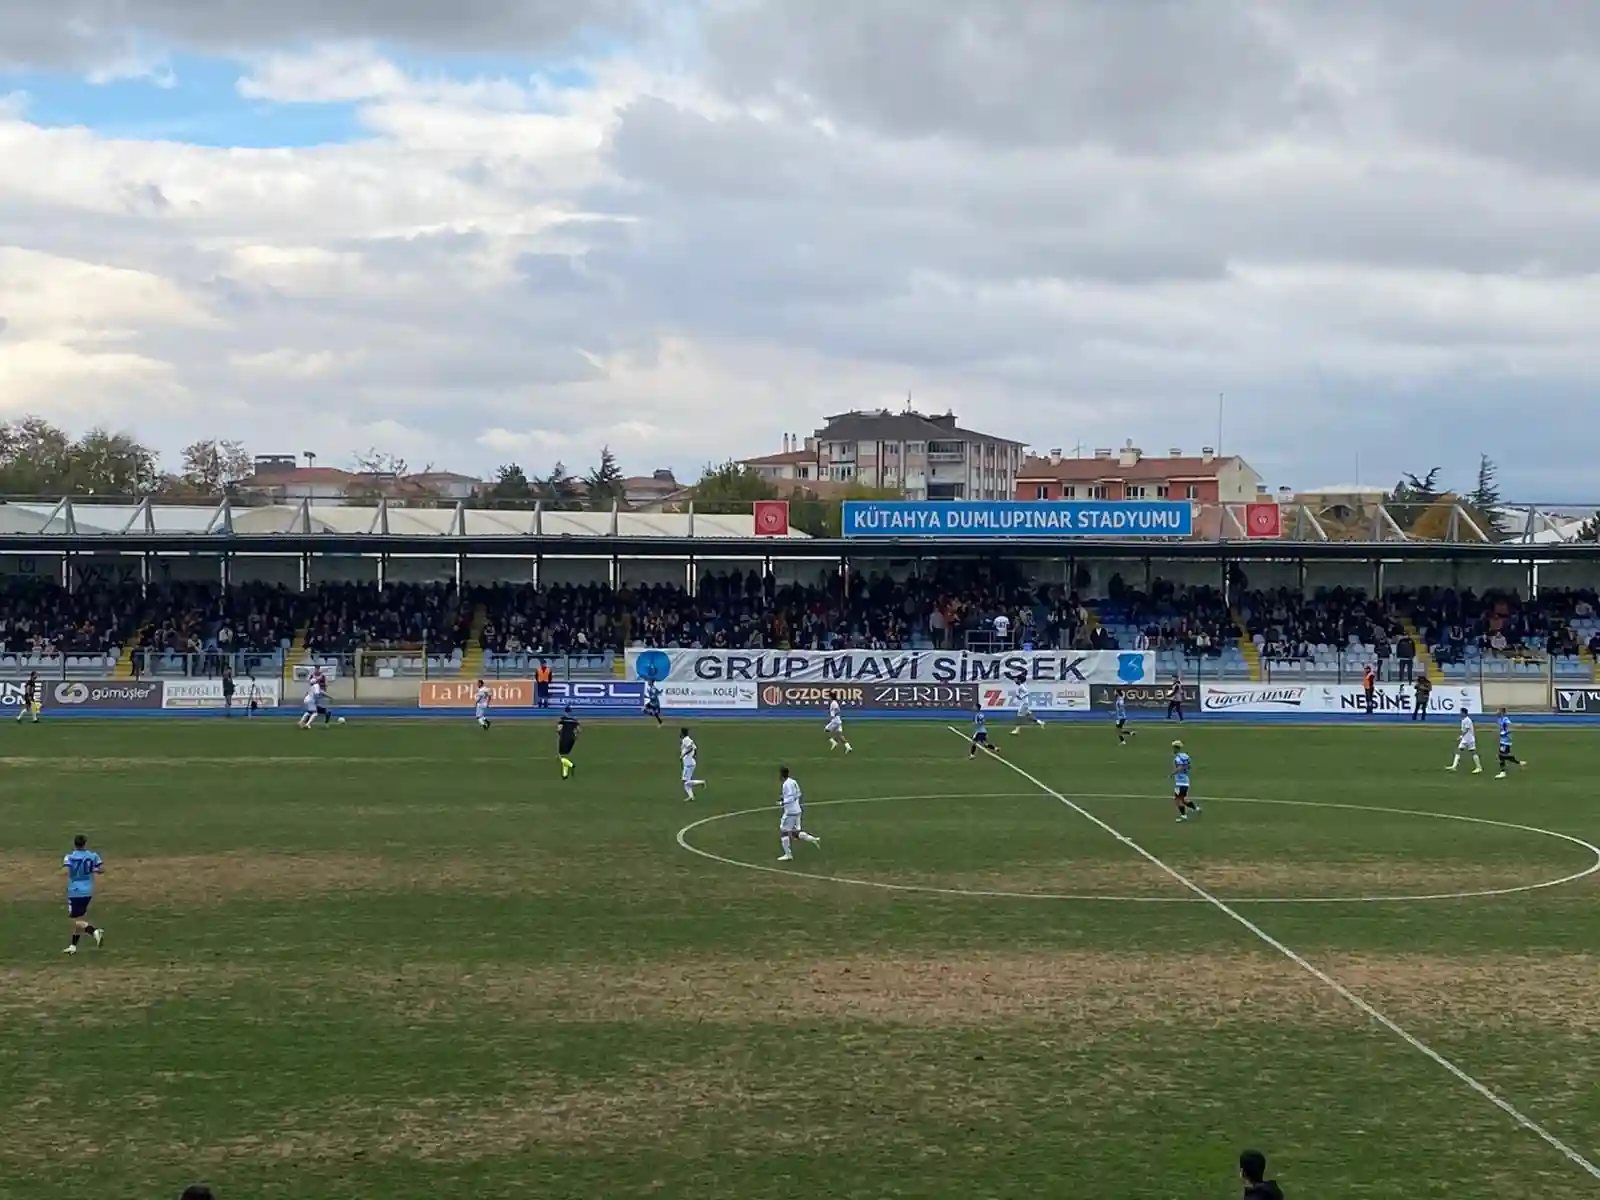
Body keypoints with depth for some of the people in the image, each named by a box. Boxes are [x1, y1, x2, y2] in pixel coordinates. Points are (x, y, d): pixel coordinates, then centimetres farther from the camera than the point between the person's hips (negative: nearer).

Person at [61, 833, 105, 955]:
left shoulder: (70, 857, -11)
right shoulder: (93, 856, -1)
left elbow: (65, 872, -24)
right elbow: (102, 869, -5)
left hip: (75, 892, -5)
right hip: (88, 892, 5)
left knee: (76, 921, 0)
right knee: (79, 917, 20)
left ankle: (95, 931, -27)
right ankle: (73, 946, 26)